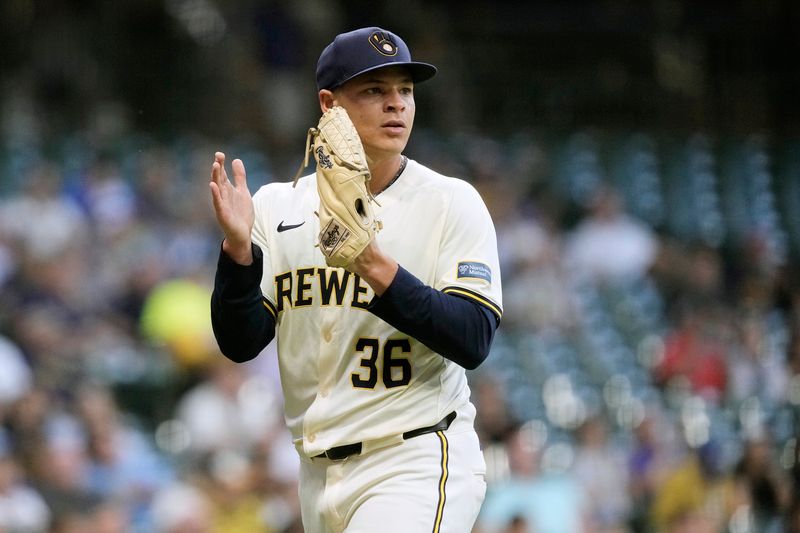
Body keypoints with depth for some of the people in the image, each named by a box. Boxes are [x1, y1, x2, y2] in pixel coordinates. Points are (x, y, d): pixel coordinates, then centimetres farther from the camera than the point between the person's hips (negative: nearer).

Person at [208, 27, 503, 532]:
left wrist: (376, 268, -24)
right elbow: (240, 343, 2)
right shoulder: (277, 206, 8)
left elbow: (473, 341, -13)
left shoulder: (452, 202, -3)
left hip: (420, 466, -5)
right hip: (320, 473, 5)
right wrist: (239, 249, -15)